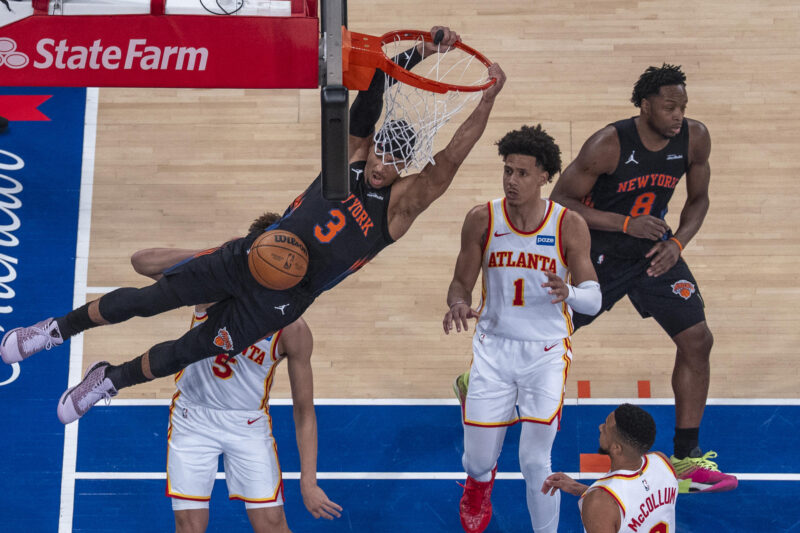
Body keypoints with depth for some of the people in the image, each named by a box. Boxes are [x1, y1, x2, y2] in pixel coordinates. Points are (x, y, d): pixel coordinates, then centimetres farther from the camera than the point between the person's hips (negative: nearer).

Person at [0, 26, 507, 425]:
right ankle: (61, 327, 21)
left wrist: (487, 99, -34)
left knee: (192, 349, 3)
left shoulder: (400, 204, -11)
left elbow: (448, 163, -26)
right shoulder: (351, 155, -3)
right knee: (152, 296, 0)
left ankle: (111, 379, 28)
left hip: (280, 299, -2)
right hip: (252, 256, 2)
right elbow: (378, 85, -7)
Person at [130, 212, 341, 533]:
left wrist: (308, 481, -15)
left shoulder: (293, 331, -18)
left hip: (248, 423, 0)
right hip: (193, 415, 0)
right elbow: (141, 262, -27)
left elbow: (304, 410, -10)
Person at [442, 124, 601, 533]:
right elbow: (461, 283, 3)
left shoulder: (569, 226, -11)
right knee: (478, 461, 7)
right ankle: (479, 484, 46)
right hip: (493, 346, 2)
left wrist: (568, 293, -34)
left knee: (535, 463, -8)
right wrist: (458, 305, -22)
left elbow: (593, 300, -10)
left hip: (546, 351, -1)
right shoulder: (482, 219, -7)